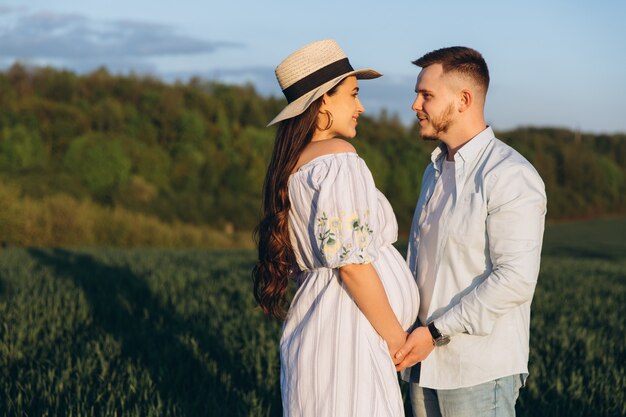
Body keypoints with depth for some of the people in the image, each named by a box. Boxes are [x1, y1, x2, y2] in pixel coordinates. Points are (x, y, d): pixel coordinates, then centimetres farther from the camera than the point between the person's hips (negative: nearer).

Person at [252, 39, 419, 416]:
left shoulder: (291, 164, 12)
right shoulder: (338, 159, -14)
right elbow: (352, 262, -19)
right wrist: (395, 336, -10)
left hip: (313, 323, 9)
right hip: (349, 328, -9)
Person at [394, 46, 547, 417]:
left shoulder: (509, 176, -13)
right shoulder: (437, 171, 15)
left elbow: (515, 279, -20)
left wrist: (436, 332, -18)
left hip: (479, 372, -8)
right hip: (426, 362, 8)